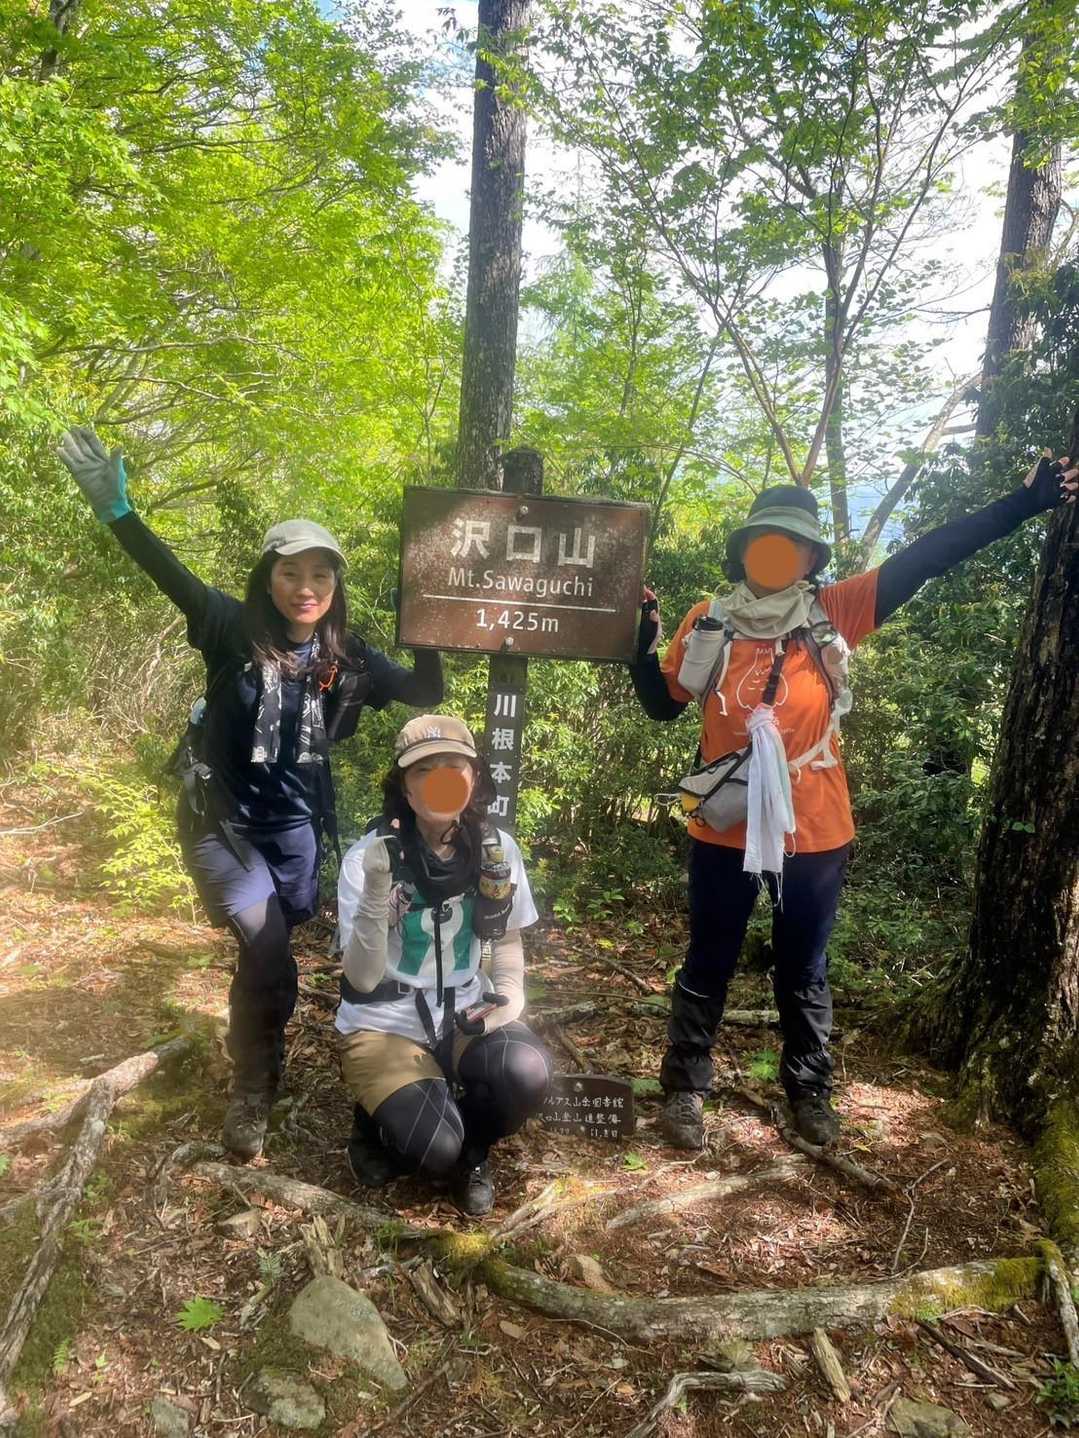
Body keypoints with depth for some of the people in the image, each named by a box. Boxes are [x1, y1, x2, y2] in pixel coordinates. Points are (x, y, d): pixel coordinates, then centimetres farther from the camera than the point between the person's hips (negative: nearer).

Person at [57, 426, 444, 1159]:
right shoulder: (235, 631, -13)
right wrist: (118, 511, -40)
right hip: (222, 821, -4)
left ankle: (254, 1063, 46)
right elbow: (175, 578, -26)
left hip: (297, 827, 4)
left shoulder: (349, 656, -4)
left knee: (268, 955, 16)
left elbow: (426, 694, 1)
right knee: (267, 949, -17)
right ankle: (252, 1095, 6)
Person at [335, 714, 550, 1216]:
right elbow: (361, 979, -22)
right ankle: (379, 1125, 12)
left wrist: (511, 992, -10)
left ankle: (468, 1150, 7)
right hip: (384, 1025, -3)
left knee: (527, 1075, -27)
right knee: (434, 1147, -25)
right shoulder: (369, 856, -17)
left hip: (463, 1016, 3)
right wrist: (376, 893, -37)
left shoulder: (497, 850, -5)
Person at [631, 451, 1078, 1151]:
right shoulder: (710, 619, -1)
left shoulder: (833, 614, -2)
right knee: (709, 967, 13)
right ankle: (685, 1090, 29)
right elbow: (662, 704, 4)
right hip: (726, 830, 0)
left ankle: (809, 1089, 37)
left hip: (814, 831, 1)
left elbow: (925, 560, -6)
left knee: (804, 971, 18)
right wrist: (644, 638, -13)